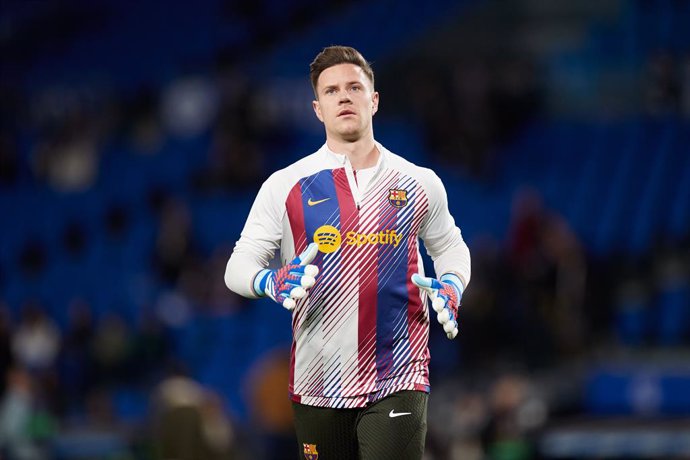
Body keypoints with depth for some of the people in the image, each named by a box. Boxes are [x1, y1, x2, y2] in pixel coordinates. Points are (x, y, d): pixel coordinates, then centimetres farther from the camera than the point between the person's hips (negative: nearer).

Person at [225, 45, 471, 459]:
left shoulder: (419, 183, 7)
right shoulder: (286, 186, 3)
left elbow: (450, 247, 22)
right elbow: (239, 265, 4)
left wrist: (451, 287, 0)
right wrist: (273, 282, -19)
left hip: (398, 381, -1)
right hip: (318, 384, 1)